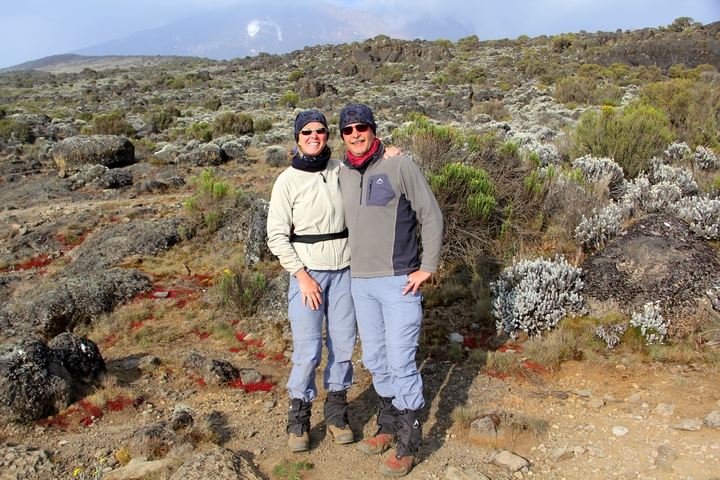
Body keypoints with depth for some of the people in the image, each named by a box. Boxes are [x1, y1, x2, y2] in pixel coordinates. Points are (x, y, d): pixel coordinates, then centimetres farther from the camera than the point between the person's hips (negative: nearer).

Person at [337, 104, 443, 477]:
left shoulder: (399, 166, -8)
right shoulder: (344, 175, 9)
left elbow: (432, 216, -7)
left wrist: (427, 268, -9)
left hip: (399, 282, -6)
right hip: (360, 282, 6)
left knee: (400, 361, -3)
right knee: (374, 358, 15)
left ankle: (408, 445, 12)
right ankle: (388, 425, 33)